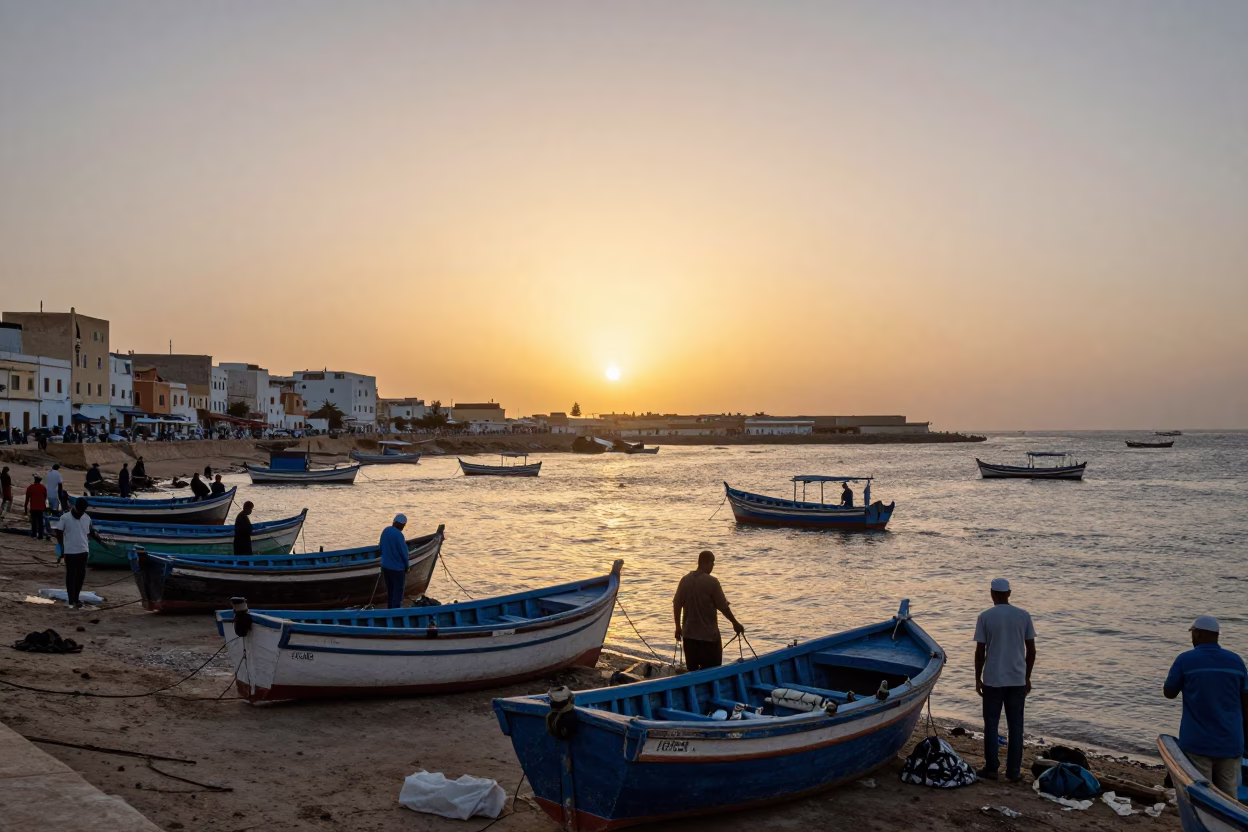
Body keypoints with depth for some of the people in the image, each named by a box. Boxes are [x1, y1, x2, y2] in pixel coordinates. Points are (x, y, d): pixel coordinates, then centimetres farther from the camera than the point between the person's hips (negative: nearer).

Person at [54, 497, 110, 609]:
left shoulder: (87, 518, 4)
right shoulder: (65, 517, -10)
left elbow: (91, 532, 15)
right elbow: (59, 533, -5)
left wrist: (101, 541, 6)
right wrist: (62, 548, -11)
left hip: (83, 551, 4)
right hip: (70, 551, -4)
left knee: (81, 575, 8)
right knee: (71, 575, 2)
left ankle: (76, 598, 21)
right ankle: (70, 600, 10)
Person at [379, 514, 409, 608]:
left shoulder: (385, 531, 1)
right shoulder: (398, 535, -22)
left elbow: (381, 548, 10)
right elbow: (404, 552, -16)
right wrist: (407, 566, -2)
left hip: (385, 566, 8)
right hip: (397, 568, -8)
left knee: (390, 591, 19)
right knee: (398, 592, 2)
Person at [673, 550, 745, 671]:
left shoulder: (685, 580, 0)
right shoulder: (712, 582, -14)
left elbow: (676, 605, 4)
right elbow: (723, 607, -10)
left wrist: (678, 627, 15)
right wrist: (736, 623, 5)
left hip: (688, 635, 5)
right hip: (709, 635, -5)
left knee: (692, 671, 13)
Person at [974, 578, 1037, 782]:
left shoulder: (985, 617, -5)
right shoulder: (1023, 616, 1)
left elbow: (980, 652, -5)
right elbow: (1031, 650, 4)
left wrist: (978, 679, 5)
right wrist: (1027, 677, 15)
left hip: (992, 680, -2)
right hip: (1017, 680, 2)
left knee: (991, 724, 7)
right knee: (1015, 726, 8)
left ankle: (991, 768, 10)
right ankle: (1014, 771, 10)